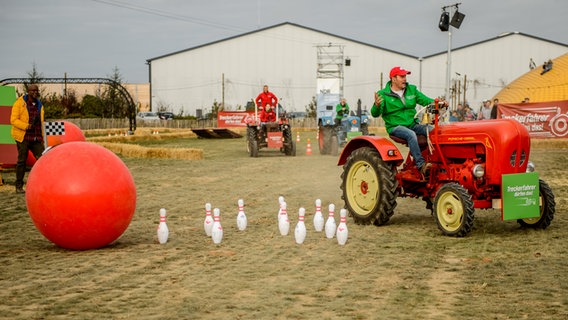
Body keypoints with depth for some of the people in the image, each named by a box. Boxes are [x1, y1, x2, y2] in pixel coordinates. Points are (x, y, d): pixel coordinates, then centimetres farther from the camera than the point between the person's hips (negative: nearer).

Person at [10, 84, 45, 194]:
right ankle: (19, 186, 10)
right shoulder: (19, 103, -4)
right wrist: (27, 126, -22)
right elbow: (13, 120, -11)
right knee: (22, 161, 1)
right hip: (23, 137, -5)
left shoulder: (39, 105, 14)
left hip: (36, 138, 5)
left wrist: (42, 137, 15)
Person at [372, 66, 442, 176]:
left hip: (413, 124, 5)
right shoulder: (383, 95, -4)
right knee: (411, 134, -36)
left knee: (433, 130, -20)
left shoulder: (411, 90, 11)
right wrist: (377, 106, -35)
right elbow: (375, 114, -11)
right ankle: (421, 165, -38)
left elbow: (425, 100, 10)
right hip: (395, 127, -5)